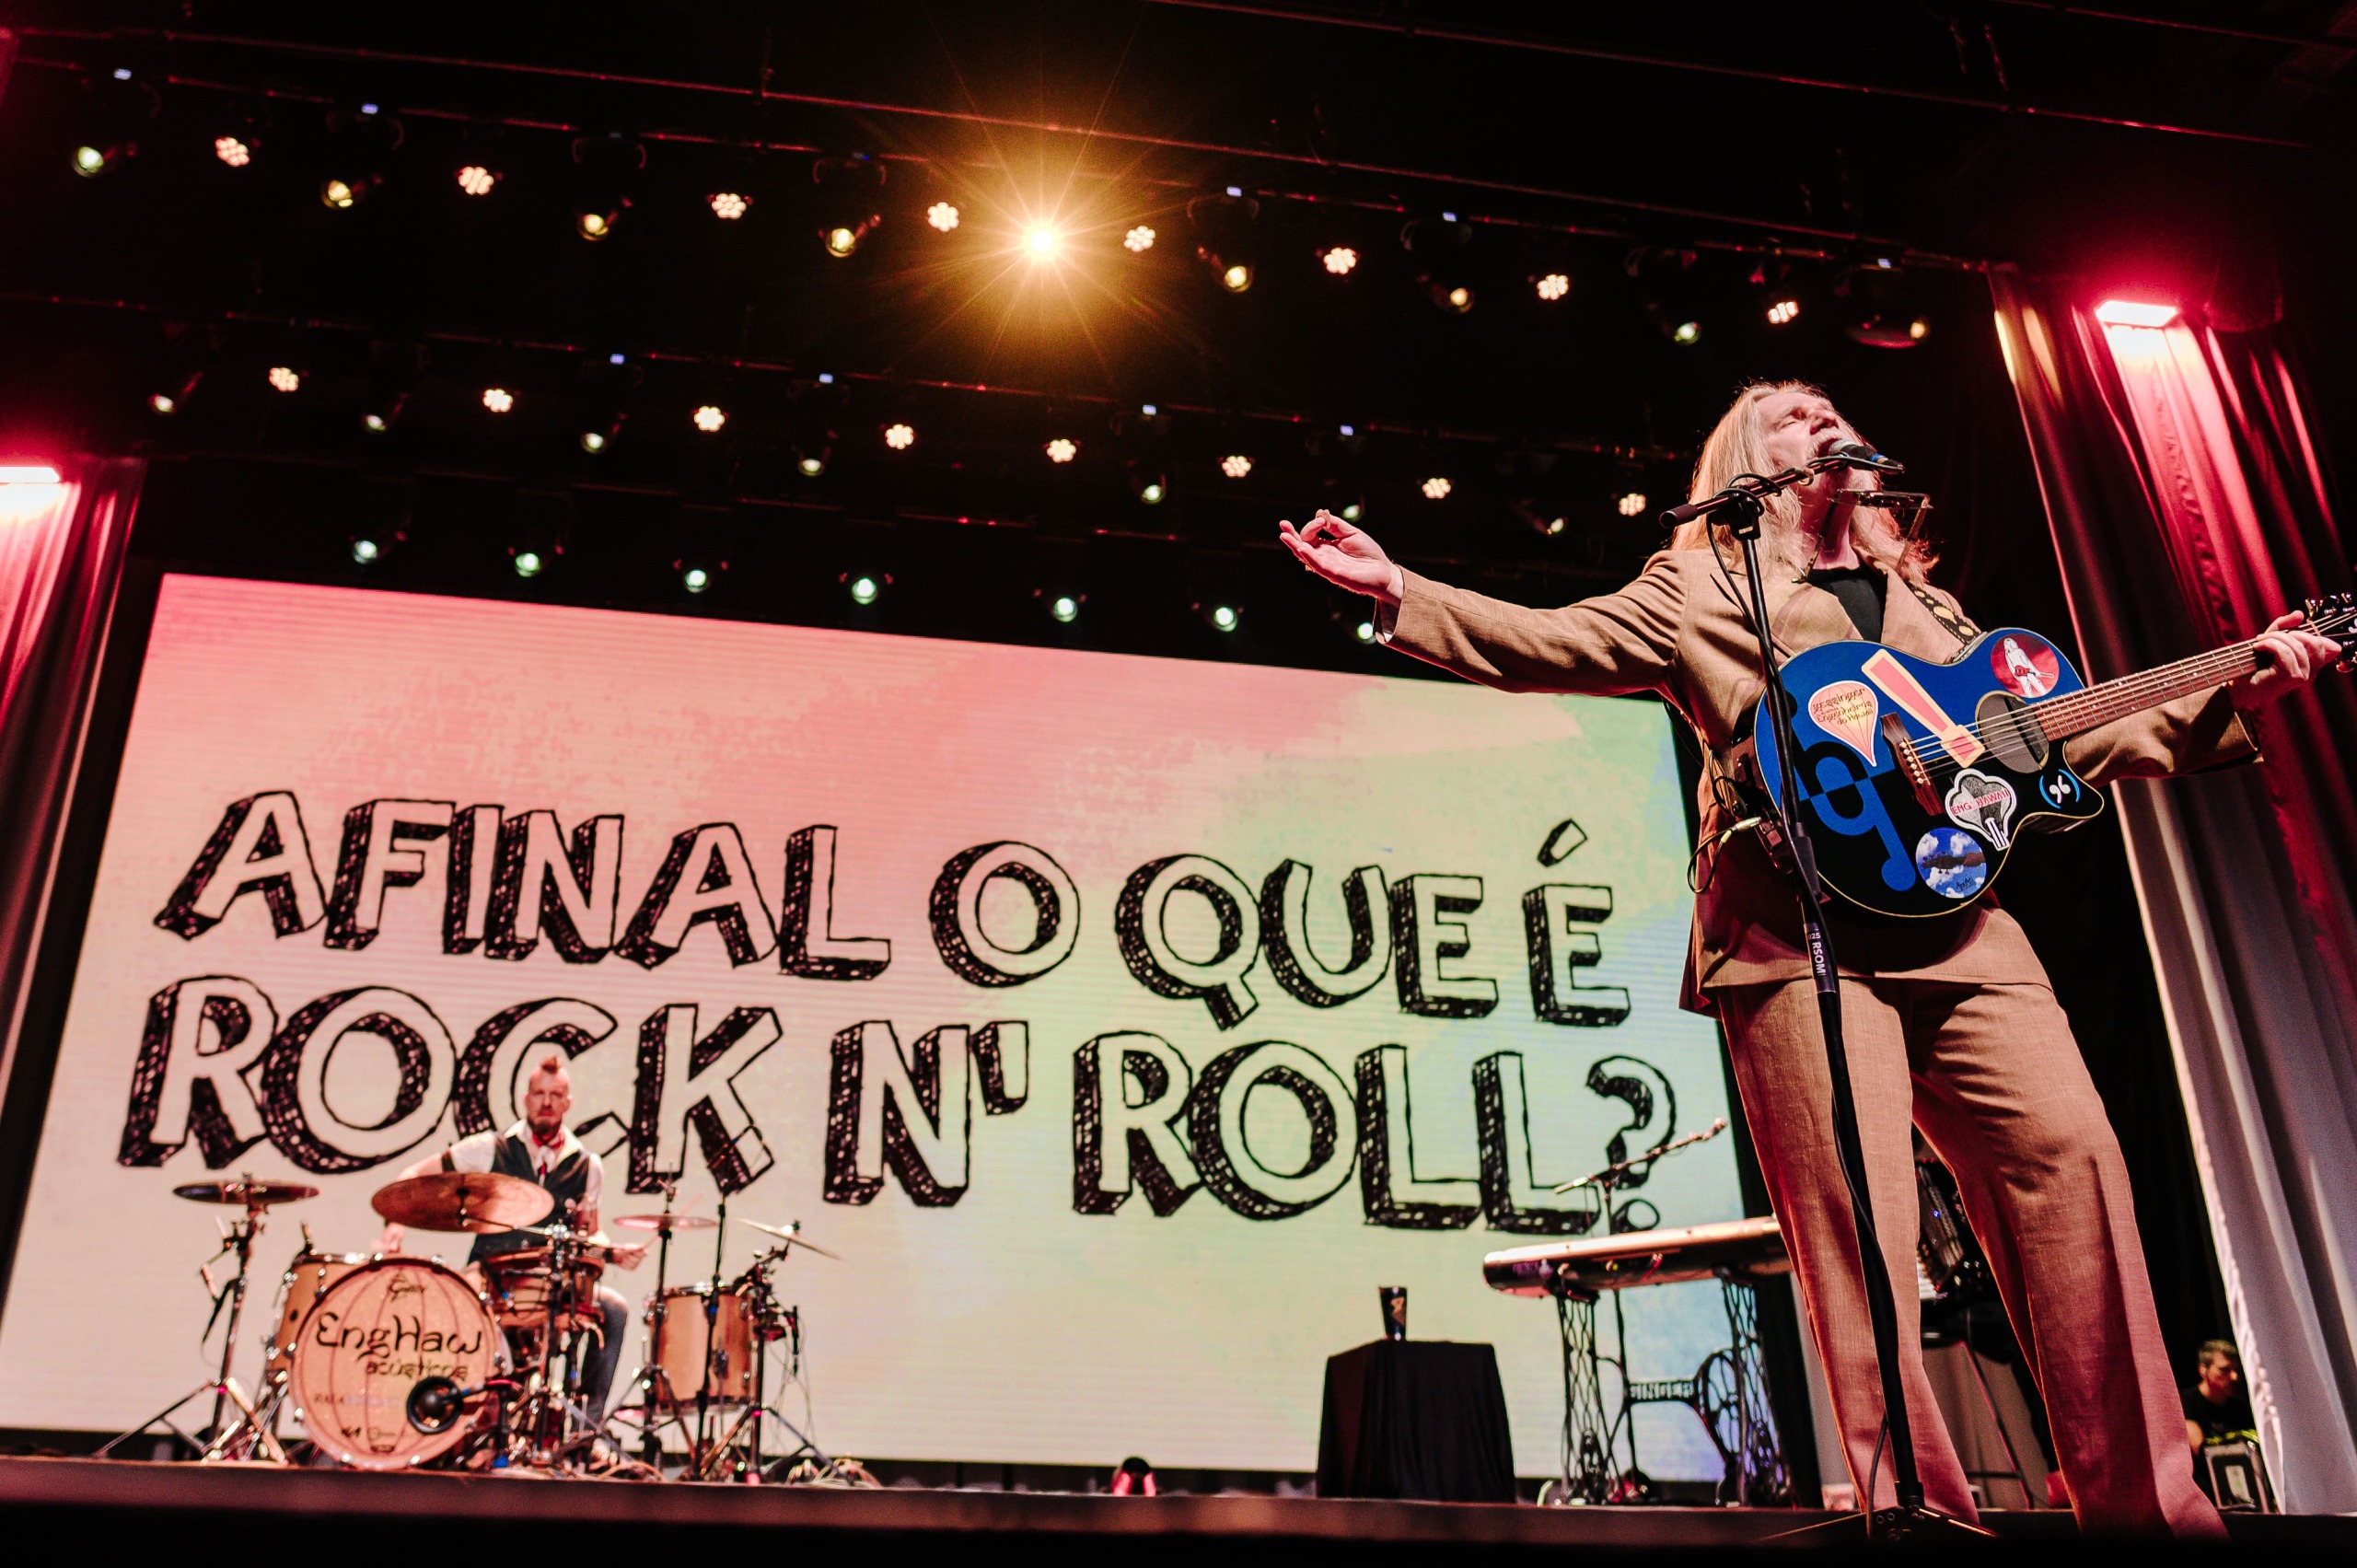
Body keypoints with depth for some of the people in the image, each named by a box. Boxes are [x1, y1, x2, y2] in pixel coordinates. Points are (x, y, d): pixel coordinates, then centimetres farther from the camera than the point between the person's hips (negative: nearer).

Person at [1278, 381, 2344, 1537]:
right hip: (1799, 932, -4)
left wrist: (2235, 694, 23)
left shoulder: (1925, 604, 32)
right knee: (1855, 1205, -15)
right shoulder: (1699, 587, 18)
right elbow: (1547, 644, 7)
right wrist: (1398, 591, -6)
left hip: (1960, 924, 4)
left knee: (2070, 1153, -11)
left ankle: (2145, 1501, -5)